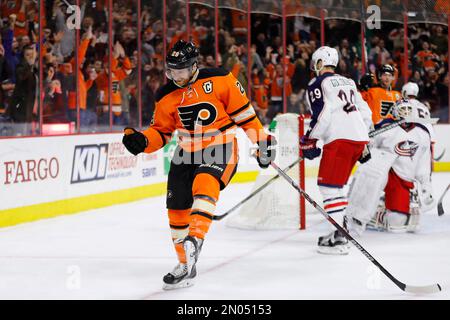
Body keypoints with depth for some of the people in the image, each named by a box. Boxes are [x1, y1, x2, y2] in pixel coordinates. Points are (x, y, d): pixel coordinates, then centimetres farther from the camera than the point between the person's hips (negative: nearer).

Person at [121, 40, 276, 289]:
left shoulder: (219, 79, -12)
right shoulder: (166, 96, 0)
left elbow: (242, 110, -4)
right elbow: (161, 131, 8)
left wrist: (261, 140, -2)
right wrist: (141, 140, -12)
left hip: (220, 148, -5)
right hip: (187, 152, 5)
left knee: (204, 185, -33)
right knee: (177, 208, 2)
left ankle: (194, 239, -45)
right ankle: (186, 267, 16)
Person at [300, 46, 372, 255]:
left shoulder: (318, 84, -1)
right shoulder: (348, 83, 23)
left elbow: (323, 114, -13)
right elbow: (365, 112, 23)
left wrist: (309, 140, -7)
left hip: (340, 138, -8)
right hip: (359, 137, 8)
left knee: (328, 185, -7)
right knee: (336, 185, 19)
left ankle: (339, 238, -16)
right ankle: (339, 228, 19)